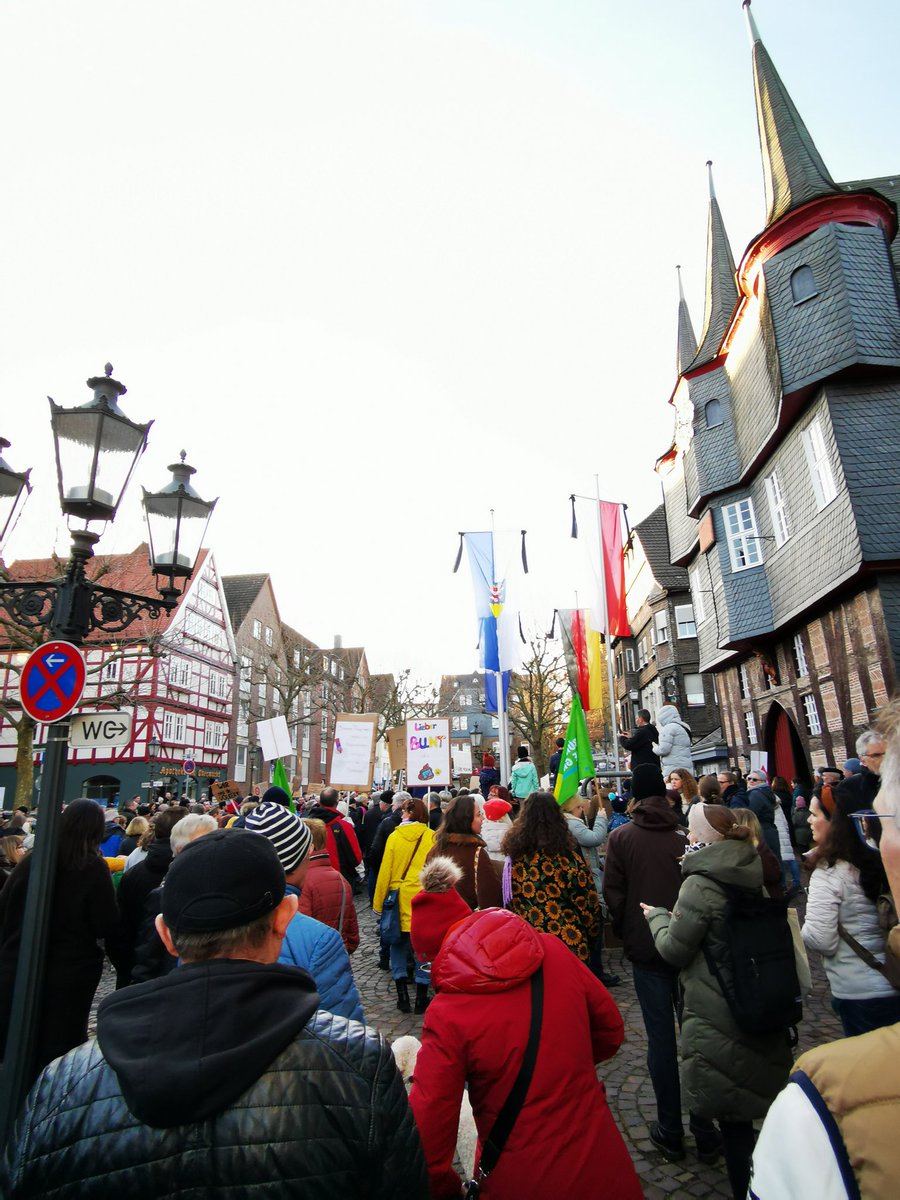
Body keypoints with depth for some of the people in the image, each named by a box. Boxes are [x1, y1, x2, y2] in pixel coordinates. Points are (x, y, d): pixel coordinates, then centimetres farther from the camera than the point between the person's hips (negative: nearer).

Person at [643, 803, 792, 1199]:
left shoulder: (701, 884, -23)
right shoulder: (755, 874, 0)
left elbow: (673, 949, -17)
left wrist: (657, 916, 2)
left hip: (720, 1022, -8)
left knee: (730, 1113, 8)